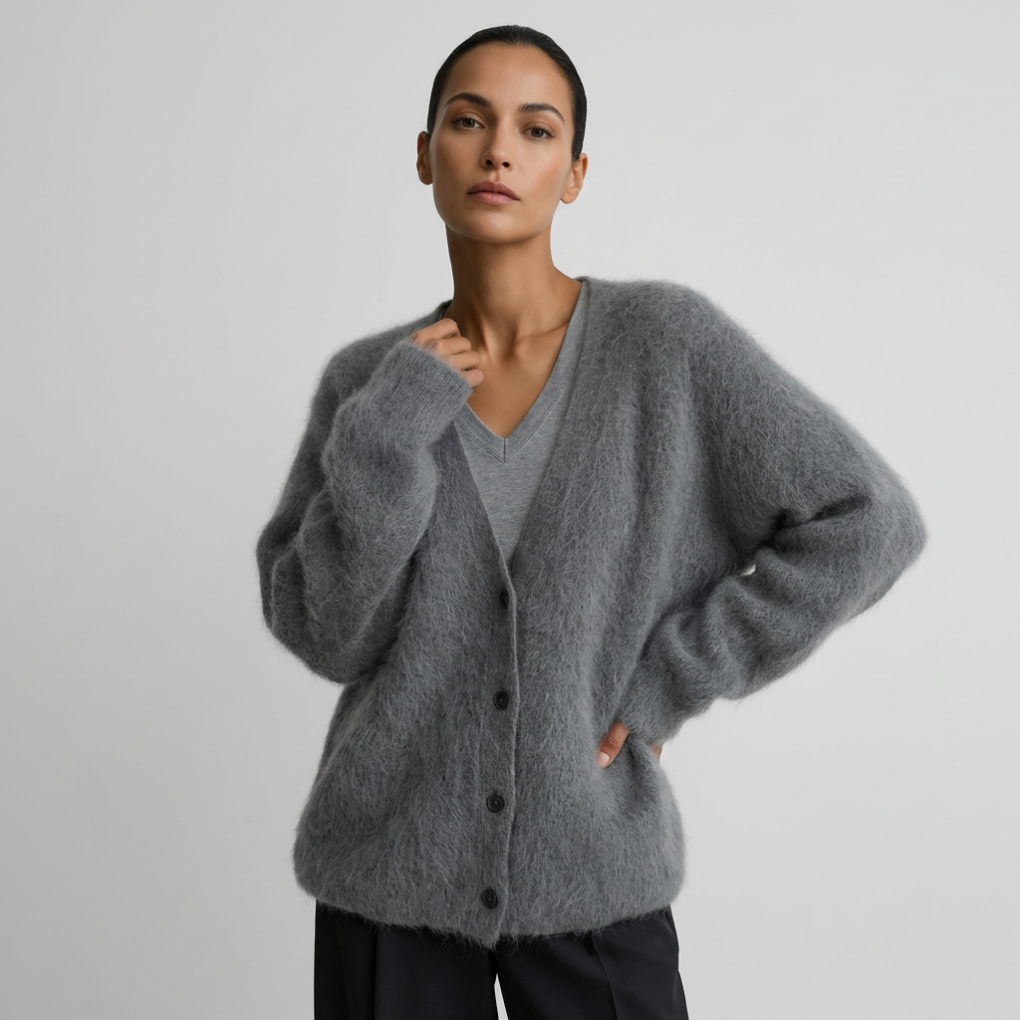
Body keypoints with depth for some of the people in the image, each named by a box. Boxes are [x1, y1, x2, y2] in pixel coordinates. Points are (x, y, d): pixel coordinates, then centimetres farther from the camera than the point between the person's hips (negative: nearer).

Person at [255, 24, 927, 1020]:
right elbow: (325, 634, -7)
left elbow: (866, 521, -11)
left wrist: (666, 680, -12)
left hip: (594, 872, -1)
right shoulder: (367, 380, -2)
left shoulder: (667, 338, -10)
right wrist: (393, 421, -16)